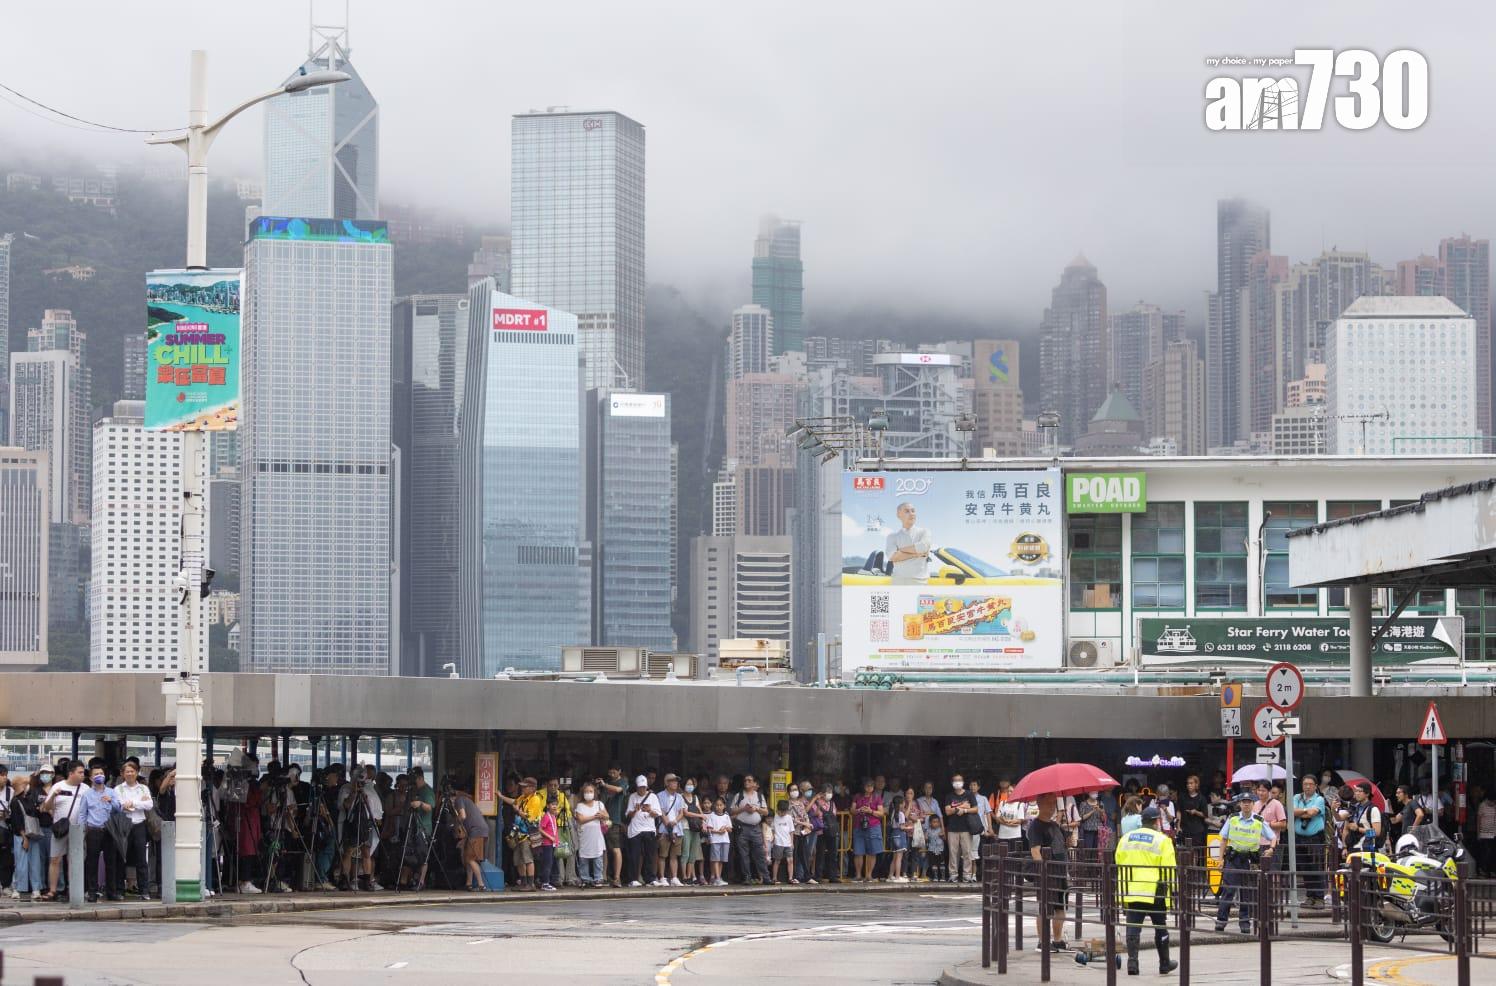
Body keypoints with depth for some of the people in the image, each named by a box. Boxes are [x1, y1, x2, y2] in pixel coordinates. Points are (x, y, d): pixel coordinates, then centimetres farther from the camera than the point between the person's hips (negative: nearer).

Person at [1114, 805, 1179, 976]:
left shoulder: (1126, 839, 10)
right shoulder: (1162, 840, -6)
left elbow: (1119, 865, 15)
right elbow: (1168, 868, -11)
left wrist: (1123, 891, 22)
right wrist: (1168, 890, -2)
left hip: (1131, 892, 3)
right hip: (1154, 892, -3)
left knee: (1133, 928, 1)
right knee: (1160, 928, 11)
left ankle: (1132, 961, -13)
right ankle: (1164, 964, 22)